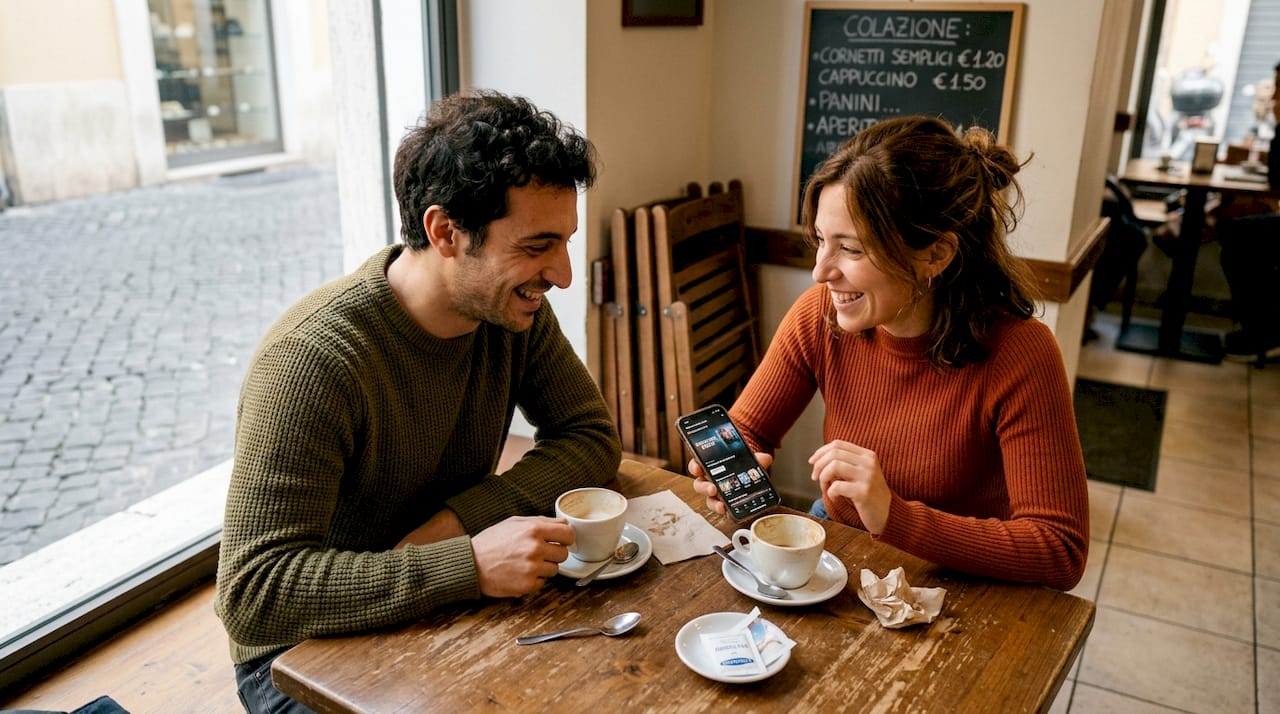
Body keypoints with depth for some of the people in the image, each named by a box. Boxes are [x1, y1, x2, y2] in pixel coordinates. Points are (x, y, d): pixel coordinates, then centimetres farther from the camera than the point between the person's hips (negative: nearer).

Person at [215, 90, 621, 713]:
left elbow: (591, 438, -4)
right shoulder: (311, 362, -29)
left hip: (449, 610, 5)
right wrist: (467, 566, -38)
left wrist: (459, 516, -20)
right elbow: (252, 593, -30)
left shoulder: (514, 310, -10)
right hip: (307, 651, -5)